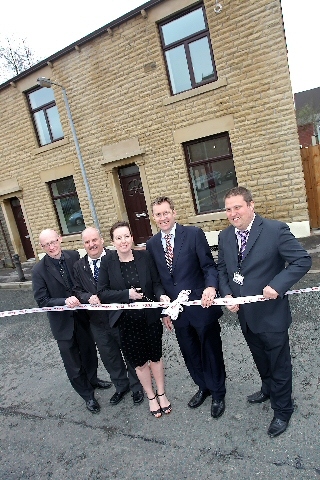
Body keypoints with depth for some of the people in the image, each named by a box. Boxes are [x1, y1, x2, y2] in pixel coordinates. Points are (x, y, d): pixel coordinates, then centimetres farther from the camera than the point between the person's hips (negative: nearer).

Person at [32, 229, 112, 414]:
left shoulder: (74, 256, -10)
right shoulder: (39, 270, -15)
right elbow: (42, 300, -14)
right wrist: (65, 301, -28)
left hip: (82, 315, 3)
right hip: (63, 321, -2)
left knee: (89, 351, 23)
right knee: (73, 362, 13)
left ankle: (93, 379, 52)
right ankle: (87, 394, 36)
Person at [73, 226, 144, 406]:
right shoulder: (79, 266, 0)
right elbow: (77, 290, 3)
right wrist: (88, 297, -17)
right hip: (98, 321, 4)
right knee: (109, 357, 21)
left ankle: (136, 387, 41)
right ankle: (121, 386, 46)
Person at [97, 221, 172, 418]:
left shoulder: (144, 256, -9)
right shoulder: (107, 262, -10)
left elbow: (156, 282, -2)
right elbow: (103, 292, -8)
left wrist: (162, 295, -22)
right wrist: (127, 294, -19)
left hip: (150, 316, 1)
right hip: (126, 320, 0)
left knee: (155, 357, 18)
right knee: (139, 361, 16)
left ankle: (161, 393, 43)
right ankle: (151, 396, 41)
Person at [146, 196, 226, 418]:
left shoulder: (194, 234, -10)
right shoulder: (152, 244, 3)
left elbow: (209, 265, -10)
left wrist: (211, 287, -29)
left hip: (201, 305, -4)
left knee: (211, 352, 13)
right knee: (190, 354, 20)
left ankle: (218, 394, 37)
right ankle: (203, 387, 45)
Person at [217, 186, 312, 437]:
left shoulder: (275, 229, -18)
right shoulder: (225, 236, 1)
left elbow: (303, 260, -17)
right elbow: (222, 268, 10)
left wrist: (277, 286, -25)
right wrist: (227, 294, -5)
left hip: (271, 313, -5)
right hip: (244, 313, 6)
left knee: (279, 363, 14)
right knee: (260, 358, 27)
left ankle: (282, 410, 37)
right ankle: (269, 389, 54)